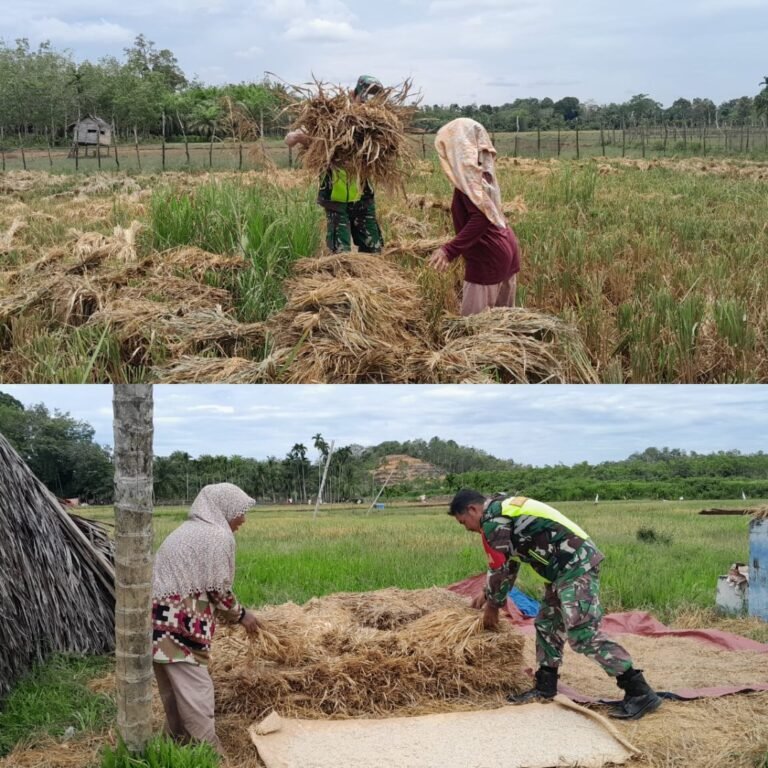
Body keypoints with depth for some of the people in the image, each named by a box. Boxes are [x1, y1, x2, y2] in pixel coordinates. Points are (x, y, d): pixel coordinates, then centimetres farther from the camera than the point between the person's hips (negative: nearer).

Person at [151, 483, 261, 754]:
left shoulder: (190, 529, 20)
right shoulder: (218, 536, -9)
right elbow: (218, 589, -9)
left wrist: (230, 613, 24)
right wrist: (240, 615, 7)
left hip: (159, 616, 10)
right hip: (179, 623, -10)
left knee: (174, 688, 18)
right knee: (194, 688, -5)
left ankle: (179, 743, 28)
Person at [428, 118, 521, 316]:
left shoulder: (468, 173, -16)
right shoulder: (480, 169, 12)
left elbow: (481, 218, -26)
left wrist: (449, 250, -31)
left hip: (487, 256, -10)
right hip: (505, 248, 10)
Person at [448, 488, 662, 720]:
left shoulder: (493, 518, -10)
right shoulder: (503, 510, 21)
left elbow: (500, 568, -8)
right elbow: (508, 563, 30)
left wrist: (492, 606, 6)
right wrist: (488, 595, 34)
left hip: (577, 564, -11)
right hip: (571, 564, 11)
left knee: (583, 633, -14)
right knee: (547, 625, 16)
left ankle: (640, 693, -13)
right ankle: (545, 688, 24)